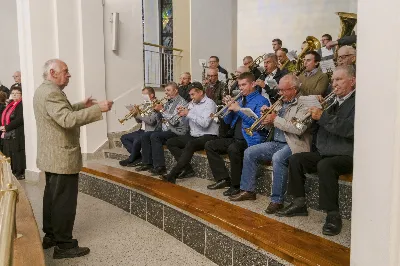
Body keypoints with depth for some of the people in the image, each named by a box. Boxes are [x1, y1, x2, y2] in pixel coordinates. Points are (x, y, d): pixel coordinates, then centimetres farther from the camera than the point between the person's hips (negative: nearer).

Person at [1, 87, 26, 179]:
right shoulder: (10, 105, 16)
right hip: (8, 134, 9)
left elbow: (19, 120, -19)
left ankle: (20, 173, 5)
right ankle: (13, 171, 22)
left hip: (17, 134, -9)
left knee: (17, 153, -3)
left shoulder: (21, 105, -11)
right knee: (10, 154, 12)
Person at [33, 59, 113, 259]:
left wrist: (81, 106, 18)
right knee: (64, 201, -3)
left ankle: (50, 236, 31)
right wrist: (98, 109, -32)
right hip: (62, 157, -11)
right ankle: (64, 245, 6)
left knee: (52, 196, 19)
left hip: (52, 156, 11)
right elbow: (68, 120, -33)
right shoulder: (51, 93, -20)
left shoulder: (43, 90, 14)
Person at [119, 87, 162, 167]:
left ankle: (131, 159, -6)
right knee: (124, 138, 5)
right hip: (143, 130, 10)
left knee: (137, 140, -33)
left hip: (152, 132, -10)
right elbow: (139, 121, 17)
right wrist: (136, 114, -3)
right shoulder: (146, 105, 16)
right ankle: (137, 156, -1)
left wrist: (139, 114, -17)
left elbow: (151, 121, -25)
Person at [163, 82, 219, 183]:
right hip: (193, 136, 9)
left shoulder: (209, 103, -8)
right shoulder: (192, 103, 14)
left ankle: (174, 174, -29)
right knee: (170, 142, -3)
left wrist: (189, 113, -17)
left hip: (207, 136, -8)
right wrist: (183, 115, -3)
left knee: (190, 144, -36)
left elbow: (205, 123, -23)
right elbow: (186, 123, 18)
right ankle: (187, 169, -11)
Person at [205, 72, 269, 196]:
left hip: (250, 140, -9)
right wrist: (229, 107, -1)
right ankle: (223, 179, -1)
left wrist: (239, 110, -18)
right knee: (209, 145, 1)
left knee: (233, 149, -36)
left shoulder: (261, 101, -5)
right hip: (235, 138, 9)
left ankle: (236, 185, -17)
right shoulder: (240, 100, 19)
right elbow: (227, 121, 18)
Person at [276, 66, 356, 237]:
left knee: (325, 165, -35)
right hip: (324, 153, 8)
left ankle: (333, 215, -25)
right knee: (296, 159, -6)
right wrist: (317, 109, 0)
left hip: (347, 155, -8)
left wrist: (323, 116, -23)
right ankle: (299, 204, 2)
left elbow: (350, 129, -25)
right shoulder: (333, 100, 17)